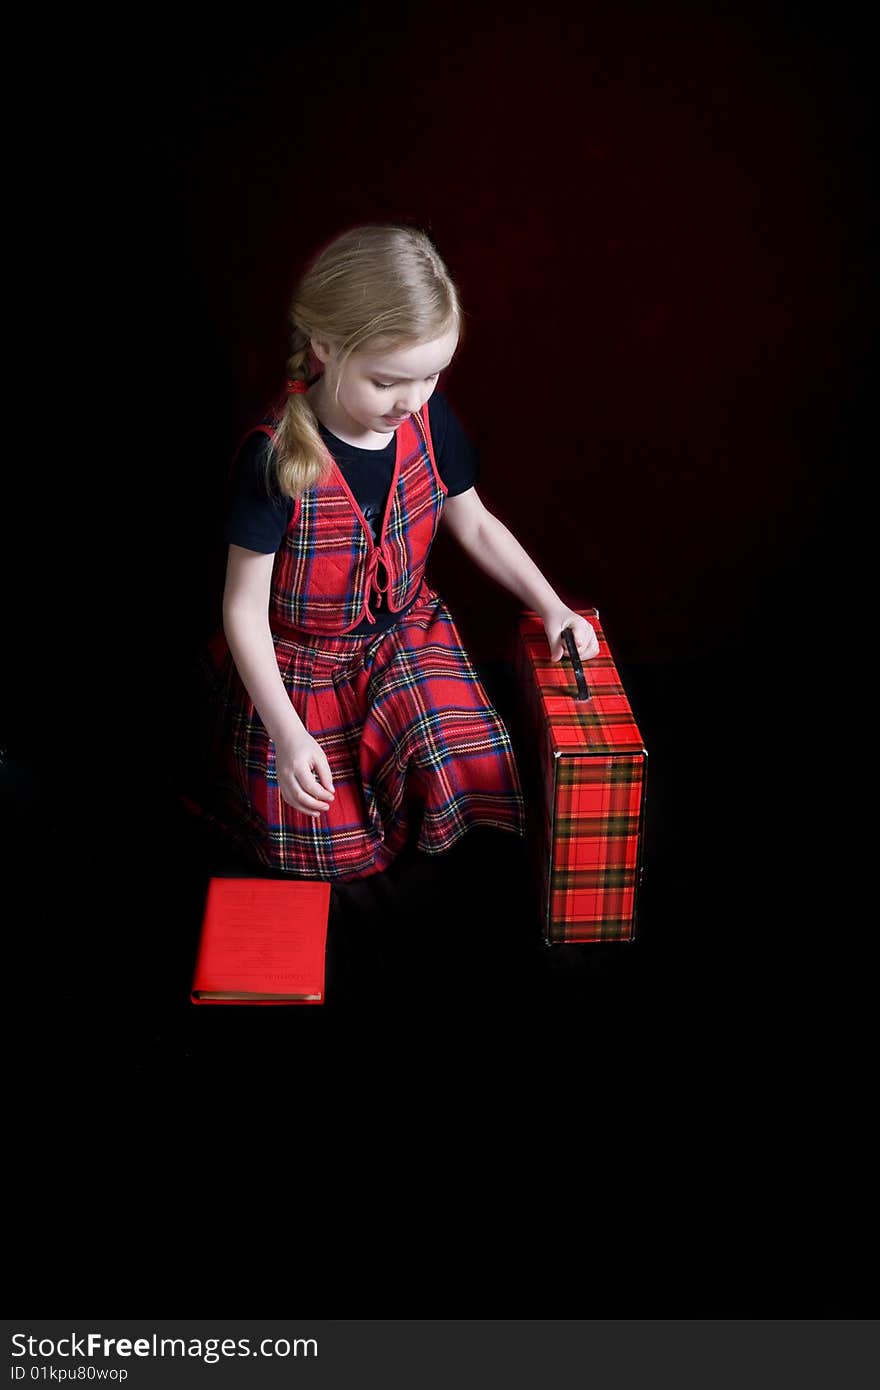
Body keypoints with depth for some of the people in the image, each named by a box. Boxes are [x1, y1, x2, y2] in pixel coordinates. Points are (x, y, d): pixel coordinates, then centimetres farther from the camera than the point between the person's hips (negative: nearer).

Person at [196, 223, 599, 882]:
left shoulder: (429, 421, -11)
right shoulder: (277, 455, -27)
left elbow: (477, 525, 7)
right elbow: (245, 607, -20)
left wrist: (551, 606, -3)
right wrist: (287, 733, -25)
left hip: (405, 632, 4)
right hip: (300, 660, -3)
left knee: (476, 772, -18)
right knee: (338, 851, -1)